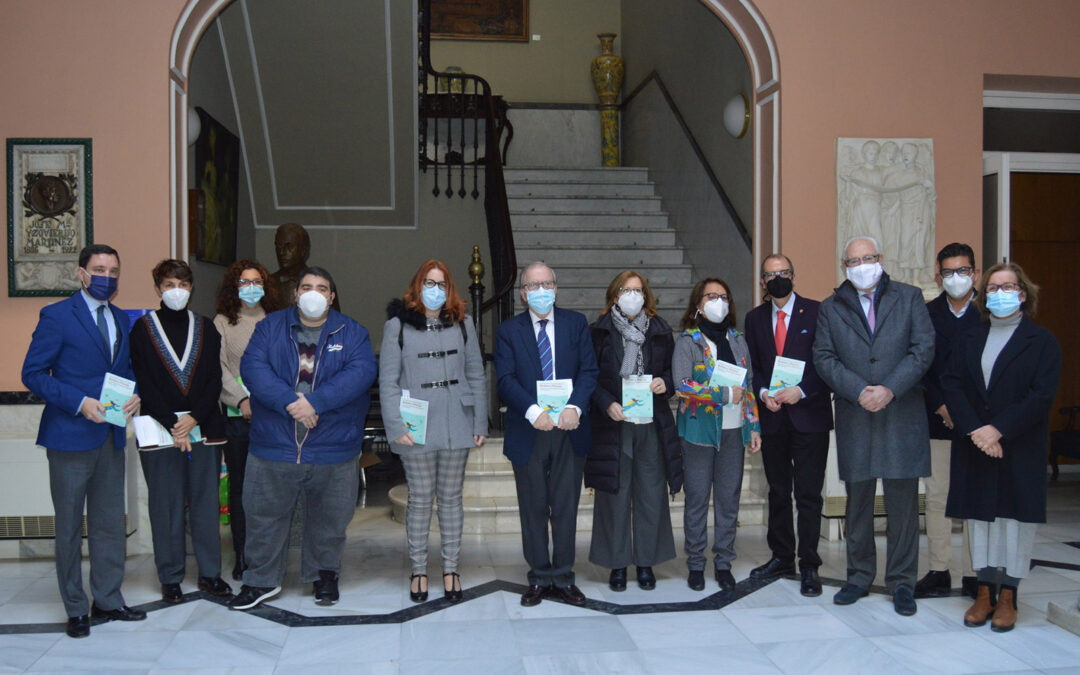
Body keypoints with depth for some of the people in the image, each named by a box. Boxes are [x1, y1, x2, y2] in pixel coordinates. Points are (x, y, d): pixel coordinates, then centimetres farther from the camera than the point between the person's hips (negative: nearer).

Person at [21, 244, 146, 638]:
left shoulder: (122, 320, 12)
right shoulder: (57, 316, -6)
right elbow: (33, 373, -9)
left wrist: (135, 397, -4)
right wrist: (80, 403, -20)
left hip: (111, 436, 6)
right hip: (71, 436, -5)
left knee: (110, 524, 12)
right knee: (69, 526, 6)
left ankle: (108, 601, 24)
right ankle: (76, 609, 18)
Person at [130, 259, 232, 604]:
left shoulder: (205, 328, 10)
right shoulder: (143, 329, 3)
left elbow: (214, 380, 4)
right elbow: (143, 383, -3)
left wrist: (194, 418, -10)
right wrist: (171, 425, -12)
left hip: (204, 428, 2)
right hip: (160, 430, -2)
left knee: (206, 500, 5)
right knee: (165, 504, 2)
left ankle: (210, 573, 16)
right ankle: (170, 578, 14)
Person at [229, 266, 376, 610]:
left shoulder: (352, 333, 4)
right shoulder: (270, 327, 5)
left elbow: (362, 371, -12)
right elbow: (252, 367, -8)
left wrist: (315, 401, -23)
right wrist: (289, 401, -23)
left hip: (333, 449, 0)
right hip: (274, 446, 0)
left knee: (329, 518, 13)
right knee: (265, 516, 9)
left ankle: (324, 574, 33)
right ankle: (262, 579, 27)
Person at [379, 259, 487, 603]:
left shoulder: (462, 323, 8)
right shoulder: (398, 325, 0)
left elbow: (476, 375, 8)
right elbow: (388, 381, -2)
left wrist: (480, 422, 4)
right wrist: (396, 425, -11)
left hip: (456, 426, 2)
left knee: (451, 498, 10)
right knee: (420, 500, 5)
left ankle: (450, 569, 21)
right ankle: (418, 571, 18)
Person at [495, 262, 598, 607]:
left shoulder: (576, 323, 6)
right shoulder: (509, 330, 3)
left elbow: (589, 370, -1)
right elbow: (505, 379, -7)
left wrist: (574, 407, -18)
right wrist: (533, 411, -22)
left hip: (569, 430, 1)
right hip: (528, 432, 0)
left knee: (566, 507, 7)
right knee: (533, 508, 8)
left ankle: (563, 578, 19)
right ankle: (539, 578, 21)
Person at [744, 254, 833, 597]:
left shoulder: (816, 312, -1)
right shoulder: (755, 318, 11)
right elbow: (752, 366, 12)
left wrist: (801, 390, -16)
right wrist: (763, 393, -6)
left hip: (809, 416, -4)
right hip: (772, 418, 4)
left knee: (808, 494, -2)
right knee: (778, 492, 13)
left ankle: (809, 566, 6)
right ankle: (782, 557, 25)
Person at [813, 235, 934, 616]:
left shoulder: (909, 298, 7)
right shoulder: (830, 309, 9)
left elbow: (923, 349, -3)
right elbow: (823, 358, 1)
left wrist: (889, 389, -13)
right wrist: (858, 392, -12)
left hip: (902, 415, -1)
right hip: (854, 419, 1)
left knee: (903, 502, 2)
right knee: (857, 502, 9)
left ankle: (902, 582, 14)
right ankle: (859, 576, 22)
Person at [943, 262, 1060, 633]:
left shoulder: (1041, 341, 0)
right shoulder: (970, 339, 10)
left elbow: (1041, 396, -9)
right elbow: (951, 384, 0)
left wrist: (999, 429, -17)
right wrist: (974, 429, -14)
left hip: (1020, 447, -3)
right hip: (974, 447, 3)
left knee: (1015, 515, 0)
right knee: (980, 515, 6)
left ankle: (1007, 597, 10)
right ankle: (985, 593, 14)